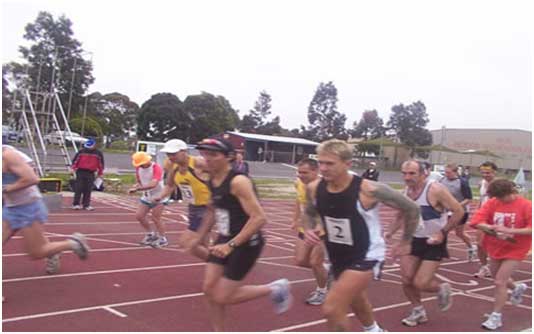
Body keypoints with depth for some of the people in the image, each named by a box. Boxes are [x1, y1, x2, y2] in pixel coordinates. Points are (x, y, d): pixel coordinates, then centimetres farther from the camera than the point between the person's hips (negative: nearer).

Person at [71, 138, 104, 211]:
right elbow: (75, 160, 10)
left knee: (88, 190, 3)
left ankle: (86, 205, 10)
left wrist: (100, 174, 11)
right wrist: (74, 169, 4)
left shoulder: (98, 154, 4)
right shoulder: (81, 152, 4)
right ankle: (76, 204, 0)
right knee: (78, 189, -4)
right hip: (81, 172, -1)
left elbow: (101, 164, 11)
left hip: (91, 174, 1)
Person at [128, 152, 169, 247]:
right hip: (146, 197, 7)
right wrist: (137, 185, -10)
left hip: (158, 197, -7)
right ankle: (151, 234, 23)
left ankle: (163, 239, 10)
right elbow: (138, 179, 15)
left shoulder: (156, 168, -24)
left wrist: (137, 189, -44)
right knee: (139, 215, 3)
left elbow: (153, 184, -37)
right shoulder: (139, 168, -1)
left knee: (156, 219, -7)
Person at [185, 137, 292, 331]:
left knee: (222, 297, -3)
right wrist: (199, 237, 20)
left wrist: (231, 245, -31)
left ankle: (274, 289, 14)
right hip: (224, 240, 8)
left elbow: (259, 218, -28)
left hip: (246, 244, -8)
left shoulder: (238, 182, -23)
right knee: (209, 288, 6)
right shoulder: (212, 181, 3)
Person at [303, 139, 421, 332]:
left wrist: (405, 242, -2)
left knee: (332, 309, -17)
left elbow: (411, 208, -13)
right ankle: (374, 330, 61)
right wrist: (310, 230, -11)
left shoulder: (369, 190, -27)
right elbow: (309, 214, 11)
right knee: (356, 301, 29)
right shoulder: (314, 188, -13)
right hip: (338, 256, 6)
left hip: (366, 255, -6)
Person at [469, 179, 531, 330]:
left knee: (500, 282, -9)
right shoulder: (491, 203, -9)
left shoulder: (526, 205, -17)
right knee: (499, 279, 22)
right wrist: (491, 228, -34)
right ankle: (517, 288, 55)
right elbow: (476, 222, -16)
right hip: (495, 247, 5)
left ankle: (496, 316, 8)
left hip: (514, 250, -5)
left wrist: (509, 230, -34)